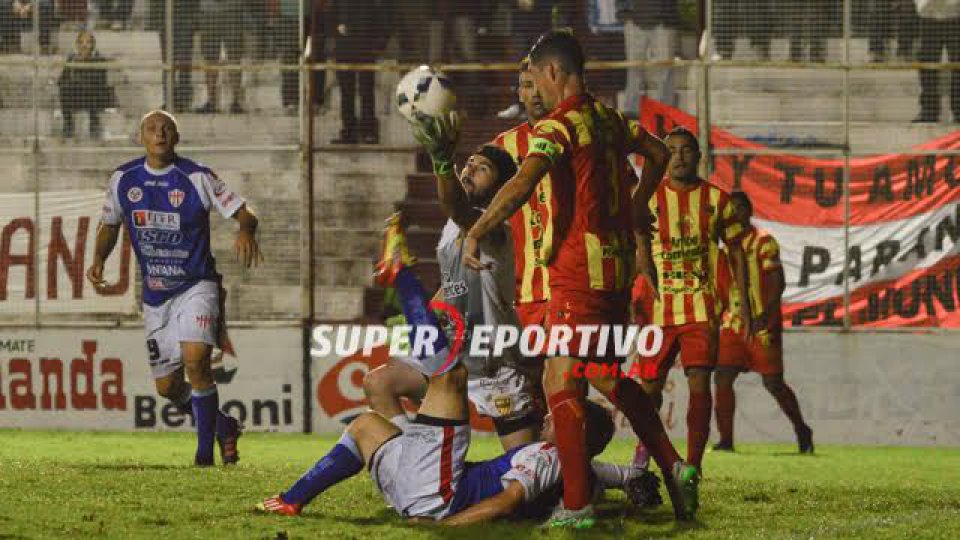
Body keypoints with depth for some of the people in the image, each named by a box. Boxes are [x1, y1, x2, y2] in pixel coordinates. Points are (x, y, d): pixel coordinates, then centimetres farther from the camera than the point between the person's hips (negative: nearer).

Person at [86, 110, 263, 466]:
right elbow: (109, 225, 17)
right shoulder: (123, 180, 2)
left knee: (195, 360, -26)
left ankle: (206, 448, -10)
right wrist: (99, 259, -2)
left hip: (196, 286, -4)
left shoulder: (197, 178, -9)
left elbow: (243, 212, -8)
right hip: (155, 296, 5)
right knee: (167, 386, 5)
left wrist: (246, 233, -31)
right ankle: (223, 427, 32)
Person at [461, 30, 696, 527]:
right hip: (618, 263, 8)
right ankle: (674, 470, 17)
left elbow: (523, 183, -27)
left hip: (580, 270, -8)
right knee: (605, 377, 21)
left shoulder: (558, 126, -13)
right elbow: (659, 154, 29)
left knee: (559, 383, -8)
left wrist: (475, 234, -23)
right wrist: (631, 208, 36)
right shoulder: (610, 120, 13)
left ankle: (577, 506, -14)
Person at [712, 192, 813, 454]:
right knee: (722, 377, -7)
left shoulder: (764, 242, -8)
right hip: (733, 322, 6)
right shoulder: (726, 244, 12)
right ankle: (725, 440, -4)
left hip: (763, 325, -6)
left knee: (773, 383, -1)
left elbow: (778, 282, -15)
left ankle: (801, 430, 19)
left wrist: (765, 314, -27)